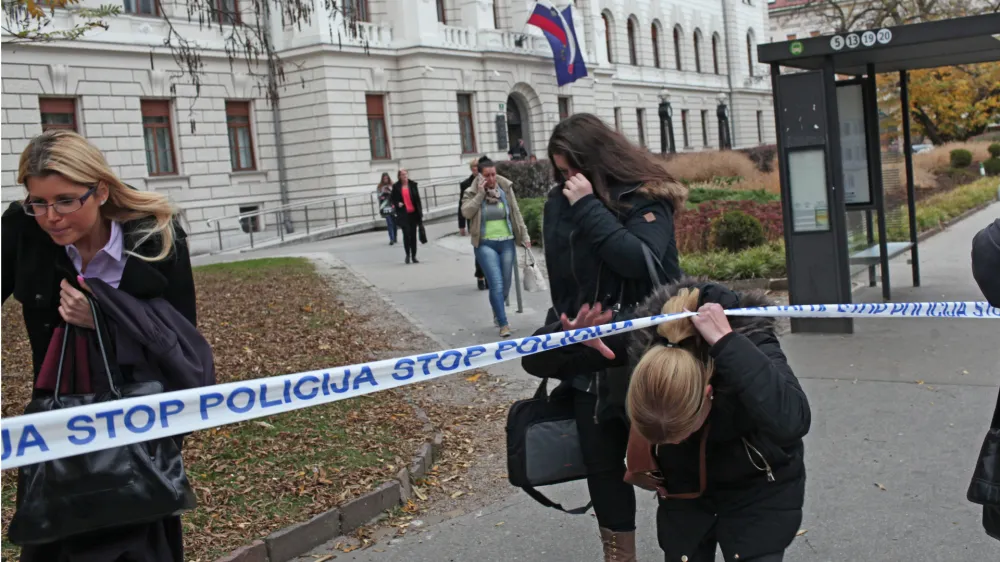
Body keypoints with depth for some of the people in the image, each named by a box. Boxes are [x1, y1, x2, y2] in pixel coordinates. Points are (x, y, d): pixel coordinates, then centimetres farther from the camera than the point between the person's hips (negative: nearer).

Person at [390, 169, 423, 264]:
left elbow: (417, 198, 5)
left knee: (413, 235, 6)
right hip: (403, 214, -2)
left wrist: (420, 212, 1)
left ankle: (414, 256, 14)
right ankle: (408, 254, 7)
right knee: (406, 234, -11)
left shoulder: (413, 185, 5)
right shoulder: (396, 186, 2)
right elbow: (392, 199, 10)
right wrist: (397, 204, -12)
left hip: (413, 213, 2)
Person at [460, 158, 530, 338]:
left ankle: (498, 313, 37)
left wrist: (524, 236, 8)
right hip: (485, 244, -3)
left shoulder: (506, 189, 5)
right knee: (496, 284, -15)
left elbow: (516, 214, 10)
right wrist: (480, 194, -18)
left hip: (507, 242, 3)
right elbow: (466, 212, -18)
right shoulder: (472, 193, -1)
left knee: (506, 285, 10)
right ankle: (503, 324, -11)